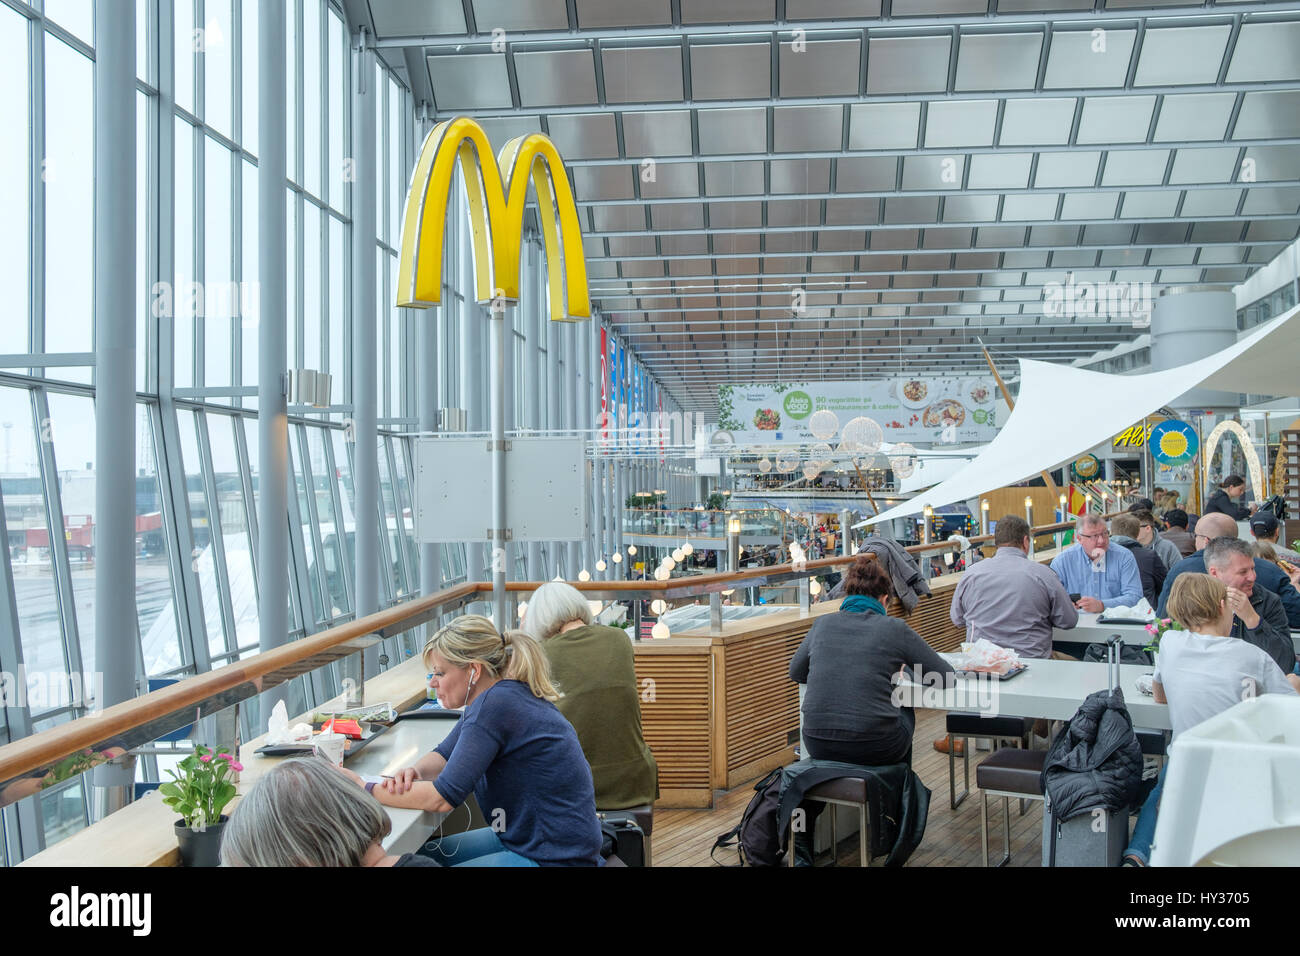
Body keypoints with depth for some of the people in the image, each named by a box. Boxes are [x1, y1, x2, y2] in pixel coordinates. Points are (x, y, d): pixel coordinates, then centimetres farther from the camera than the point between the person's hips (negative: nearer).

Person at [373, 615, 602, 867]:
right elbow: (444, 755, 15)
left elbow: (442, 798, -23)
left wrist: (362, 788, -14)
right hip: (521, 837, 9)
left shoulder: (496, 705, -24)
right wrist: (413, 771, -7)